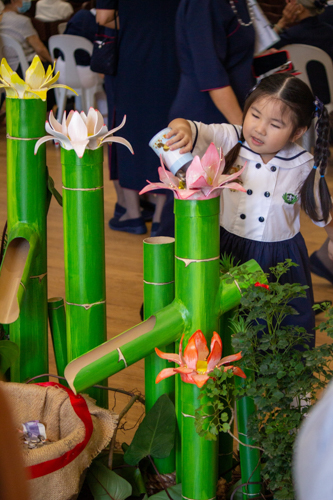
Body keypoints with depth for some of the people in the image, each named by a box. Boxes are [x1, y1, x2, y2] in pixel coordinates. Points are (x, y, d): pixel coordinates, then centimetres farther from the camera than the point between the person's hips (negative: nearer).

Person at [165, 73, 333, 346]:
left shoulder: (305, 167, -9)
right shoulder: (229, 141, -12)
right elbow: (194, 132, -22)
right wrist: (182, 128, -44)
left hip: (280, 259, 0)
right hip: (229, 251, 0)